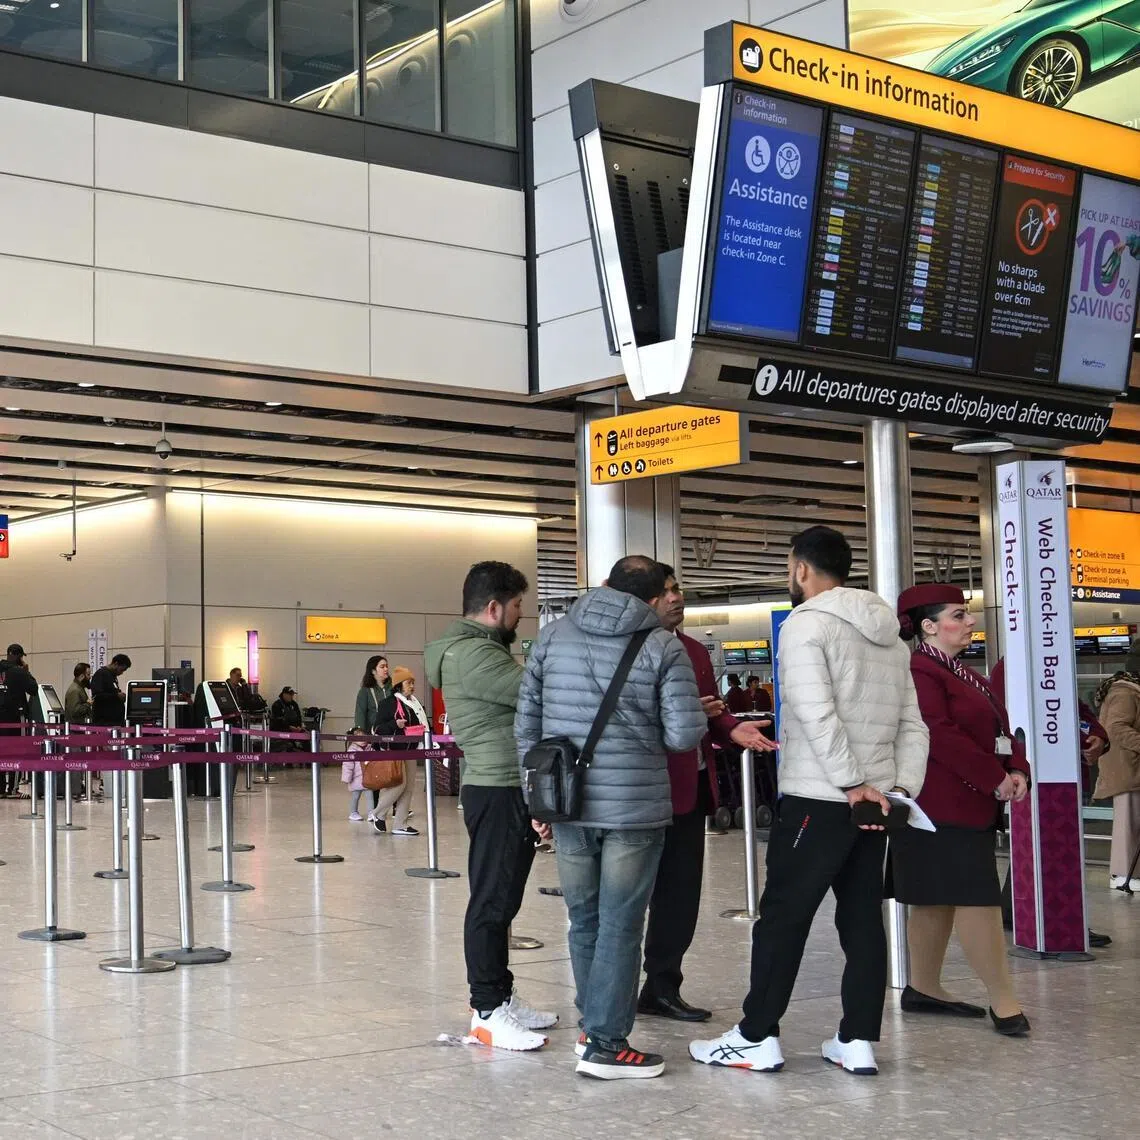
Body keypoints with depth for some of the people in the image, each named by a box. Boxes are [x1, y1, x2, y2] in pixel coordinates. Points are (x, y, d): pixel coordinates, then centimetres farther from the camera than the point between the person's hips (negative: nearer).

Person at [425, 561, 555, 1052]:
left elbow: (525, 699, 18)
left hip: (513, 790, 10)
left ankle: (502, 996, 22)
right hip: (497, 793, -10)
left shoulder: (484, 648, 19)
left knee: (502, 900, 15)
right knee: (491, 901, -6)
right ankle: (487, 1011, -2)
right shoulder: (470, 653, -16)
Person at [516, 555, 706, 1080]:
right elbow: (684, 735, -11)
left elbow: (527, 725, 8)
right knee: (620, 927, 3)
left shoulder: (553, 635, 6)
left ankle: (594, 1025, 28)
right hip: (635, 808, -4)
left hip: (568, 805, 4)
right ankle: (605, 1044, 5)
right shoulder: (663, 648, -5)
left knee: (584, 920, 17)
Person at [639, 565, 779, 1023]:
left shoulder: (695, 652, 17)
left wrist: (733, 729, -3)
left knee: (681, 894, 13)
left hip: (692, 788, 8)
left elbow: (711, 714, 18)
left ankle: (663, 988, 24)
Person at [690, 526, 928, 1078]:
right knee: (863, 918, 10)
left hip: (818, 801, -7)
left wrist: (852, 784, -16)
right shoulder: (890, 635, 17)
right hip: (875, 803, 7)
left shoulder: (805, 624, -8)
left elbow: (818, 716, -19)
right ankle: (858, 1042, 10)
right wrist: (901, 789, 3)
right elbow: (913, 726, 11)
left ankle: (756, 1038, 6)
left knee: (783, 916, 0)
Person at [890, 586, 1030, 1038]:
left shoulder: (964, 675, 18)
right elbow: (941, 736, -23)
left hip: (971, 806, 10)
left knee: (937, 900, 14)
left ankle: (923, 989, 22)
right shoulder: (918, 673, -14)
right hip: (942, 808, -10)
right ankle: (1003, 1001, -5)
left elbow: (998, 728, 16)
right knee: (977, 899, -9)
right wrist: (994, 779, -19)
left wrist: (1016, 770, -2)